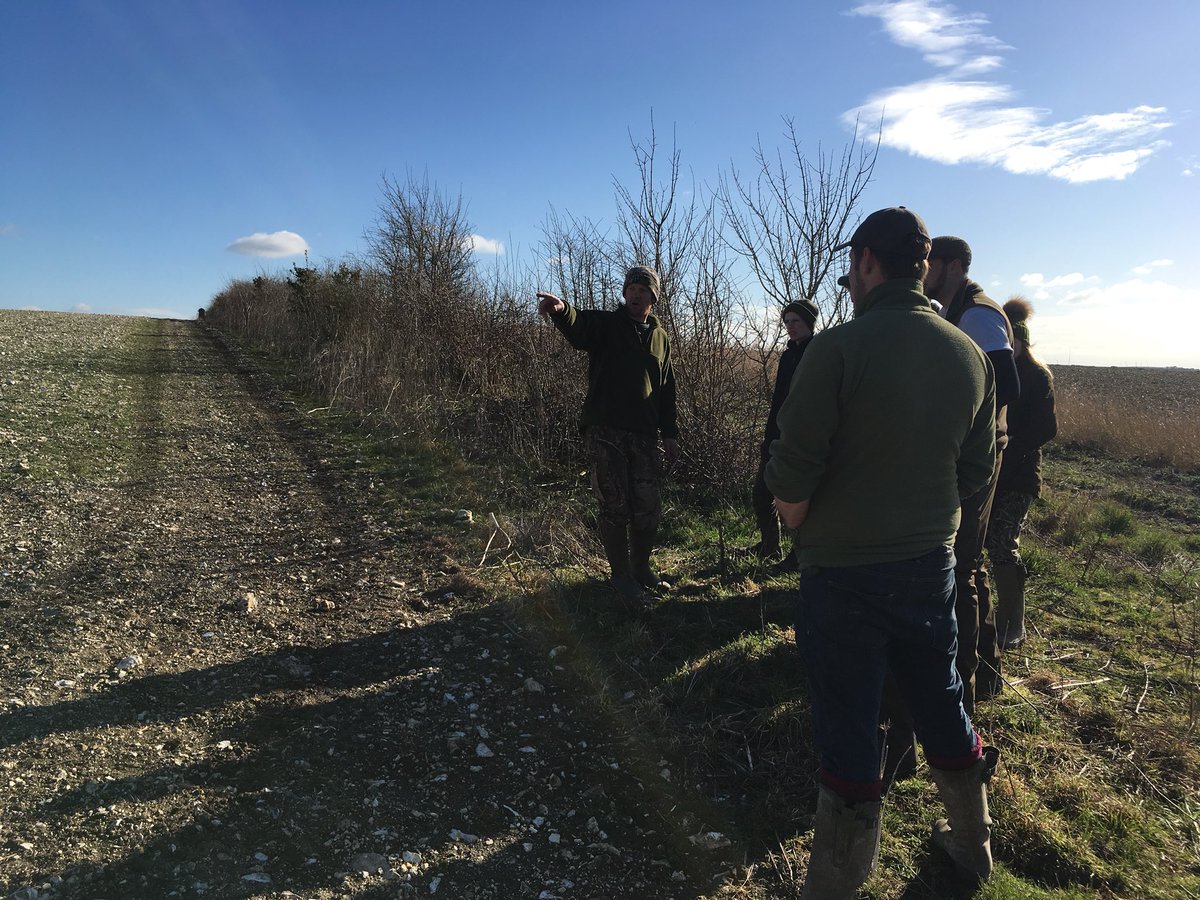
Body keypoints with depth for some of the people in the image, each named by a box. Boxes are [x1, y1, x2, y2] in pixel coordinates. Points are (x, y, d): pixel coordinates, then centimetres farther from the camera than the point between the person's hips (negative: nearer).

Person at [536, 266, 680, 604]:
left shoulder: (660, 337, 15)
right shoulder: (605, 324, 1)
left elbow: (666, 391, 19)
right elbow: (578, 326, -24)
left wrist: (670, 433, 12)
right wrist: (560, 310, -48)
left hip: (644, 436, 4)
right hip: (606, 433, -4)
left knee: (648, 508, 8)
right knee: (615, 507, 0)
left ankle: (641, 568, 28)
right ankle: (621, 575, 15)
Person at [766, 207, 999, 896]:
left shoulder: (838, 348, -19)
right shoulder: (971, 354, 0)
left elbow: (791, 476, -18)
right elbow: (978, 470, 7)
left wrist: (804, 532, 1)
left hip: (843, 574, -5)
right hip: (932, 565, 6)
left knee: (849, 729, 7)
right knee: (943, 706, 23)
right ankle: (973, 845, 46)